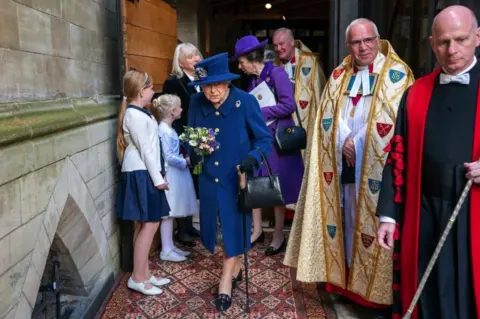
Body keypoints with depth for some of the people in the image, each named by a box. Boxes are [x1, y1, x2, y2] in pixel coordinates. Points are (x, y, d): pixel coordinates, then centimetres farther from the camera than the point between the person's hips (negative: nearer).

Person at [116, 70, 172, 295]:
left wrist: (156, 176, 15)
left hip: (142, 173, 10)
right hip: (140, 174, -10)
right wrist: (158, 178, -15)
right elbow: (145, 149, -18)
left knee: (143, 225, 12)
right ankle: (137, 278, 1)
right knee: (150, 224, -7)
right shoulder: (136, 115, -15)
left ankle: (144, 274, 20)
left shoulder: (137, 113, 15)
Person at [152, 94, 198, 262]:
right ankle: (166, 251, 7)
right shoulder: (164, 131, -17)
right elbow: (168, 156, -21)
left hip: (175, 174, 9)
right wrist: (185, 161, -12)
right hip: (170, 176, -9)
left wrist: (184, 160, 4)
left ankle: (170, 246, 23)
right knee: (167, 214, -2)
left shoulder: (169, 129, 12)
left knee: (171, 213, 14)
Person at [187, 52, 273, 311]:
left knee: (235, 226, 4)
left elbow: (265, 138, -10)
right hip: (209, 177, 4)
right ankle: (235, 269, 41)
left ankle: (226, 281, 23)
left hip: (237, 177, -4)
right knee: (217, 225, 16)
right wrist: (193, 152, -15)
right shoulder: (196, 103, -6)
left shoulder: (246, 101, -16)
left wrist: (253, 157, -30)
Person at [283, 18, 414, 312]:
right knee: (347, 218, 10)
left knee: (371, 220, 0)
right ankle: (345, 275, 24)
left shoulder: (396, 74, -2)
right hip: (343, 163, 4)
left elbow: (392, 120, -10)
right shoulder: (339, 76, 12)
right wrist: (344, 142, -10)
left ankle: (372, 283, 14)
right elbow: (328, 117, 6)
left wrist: (357, 144, -11)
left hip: (375, 165, -4)